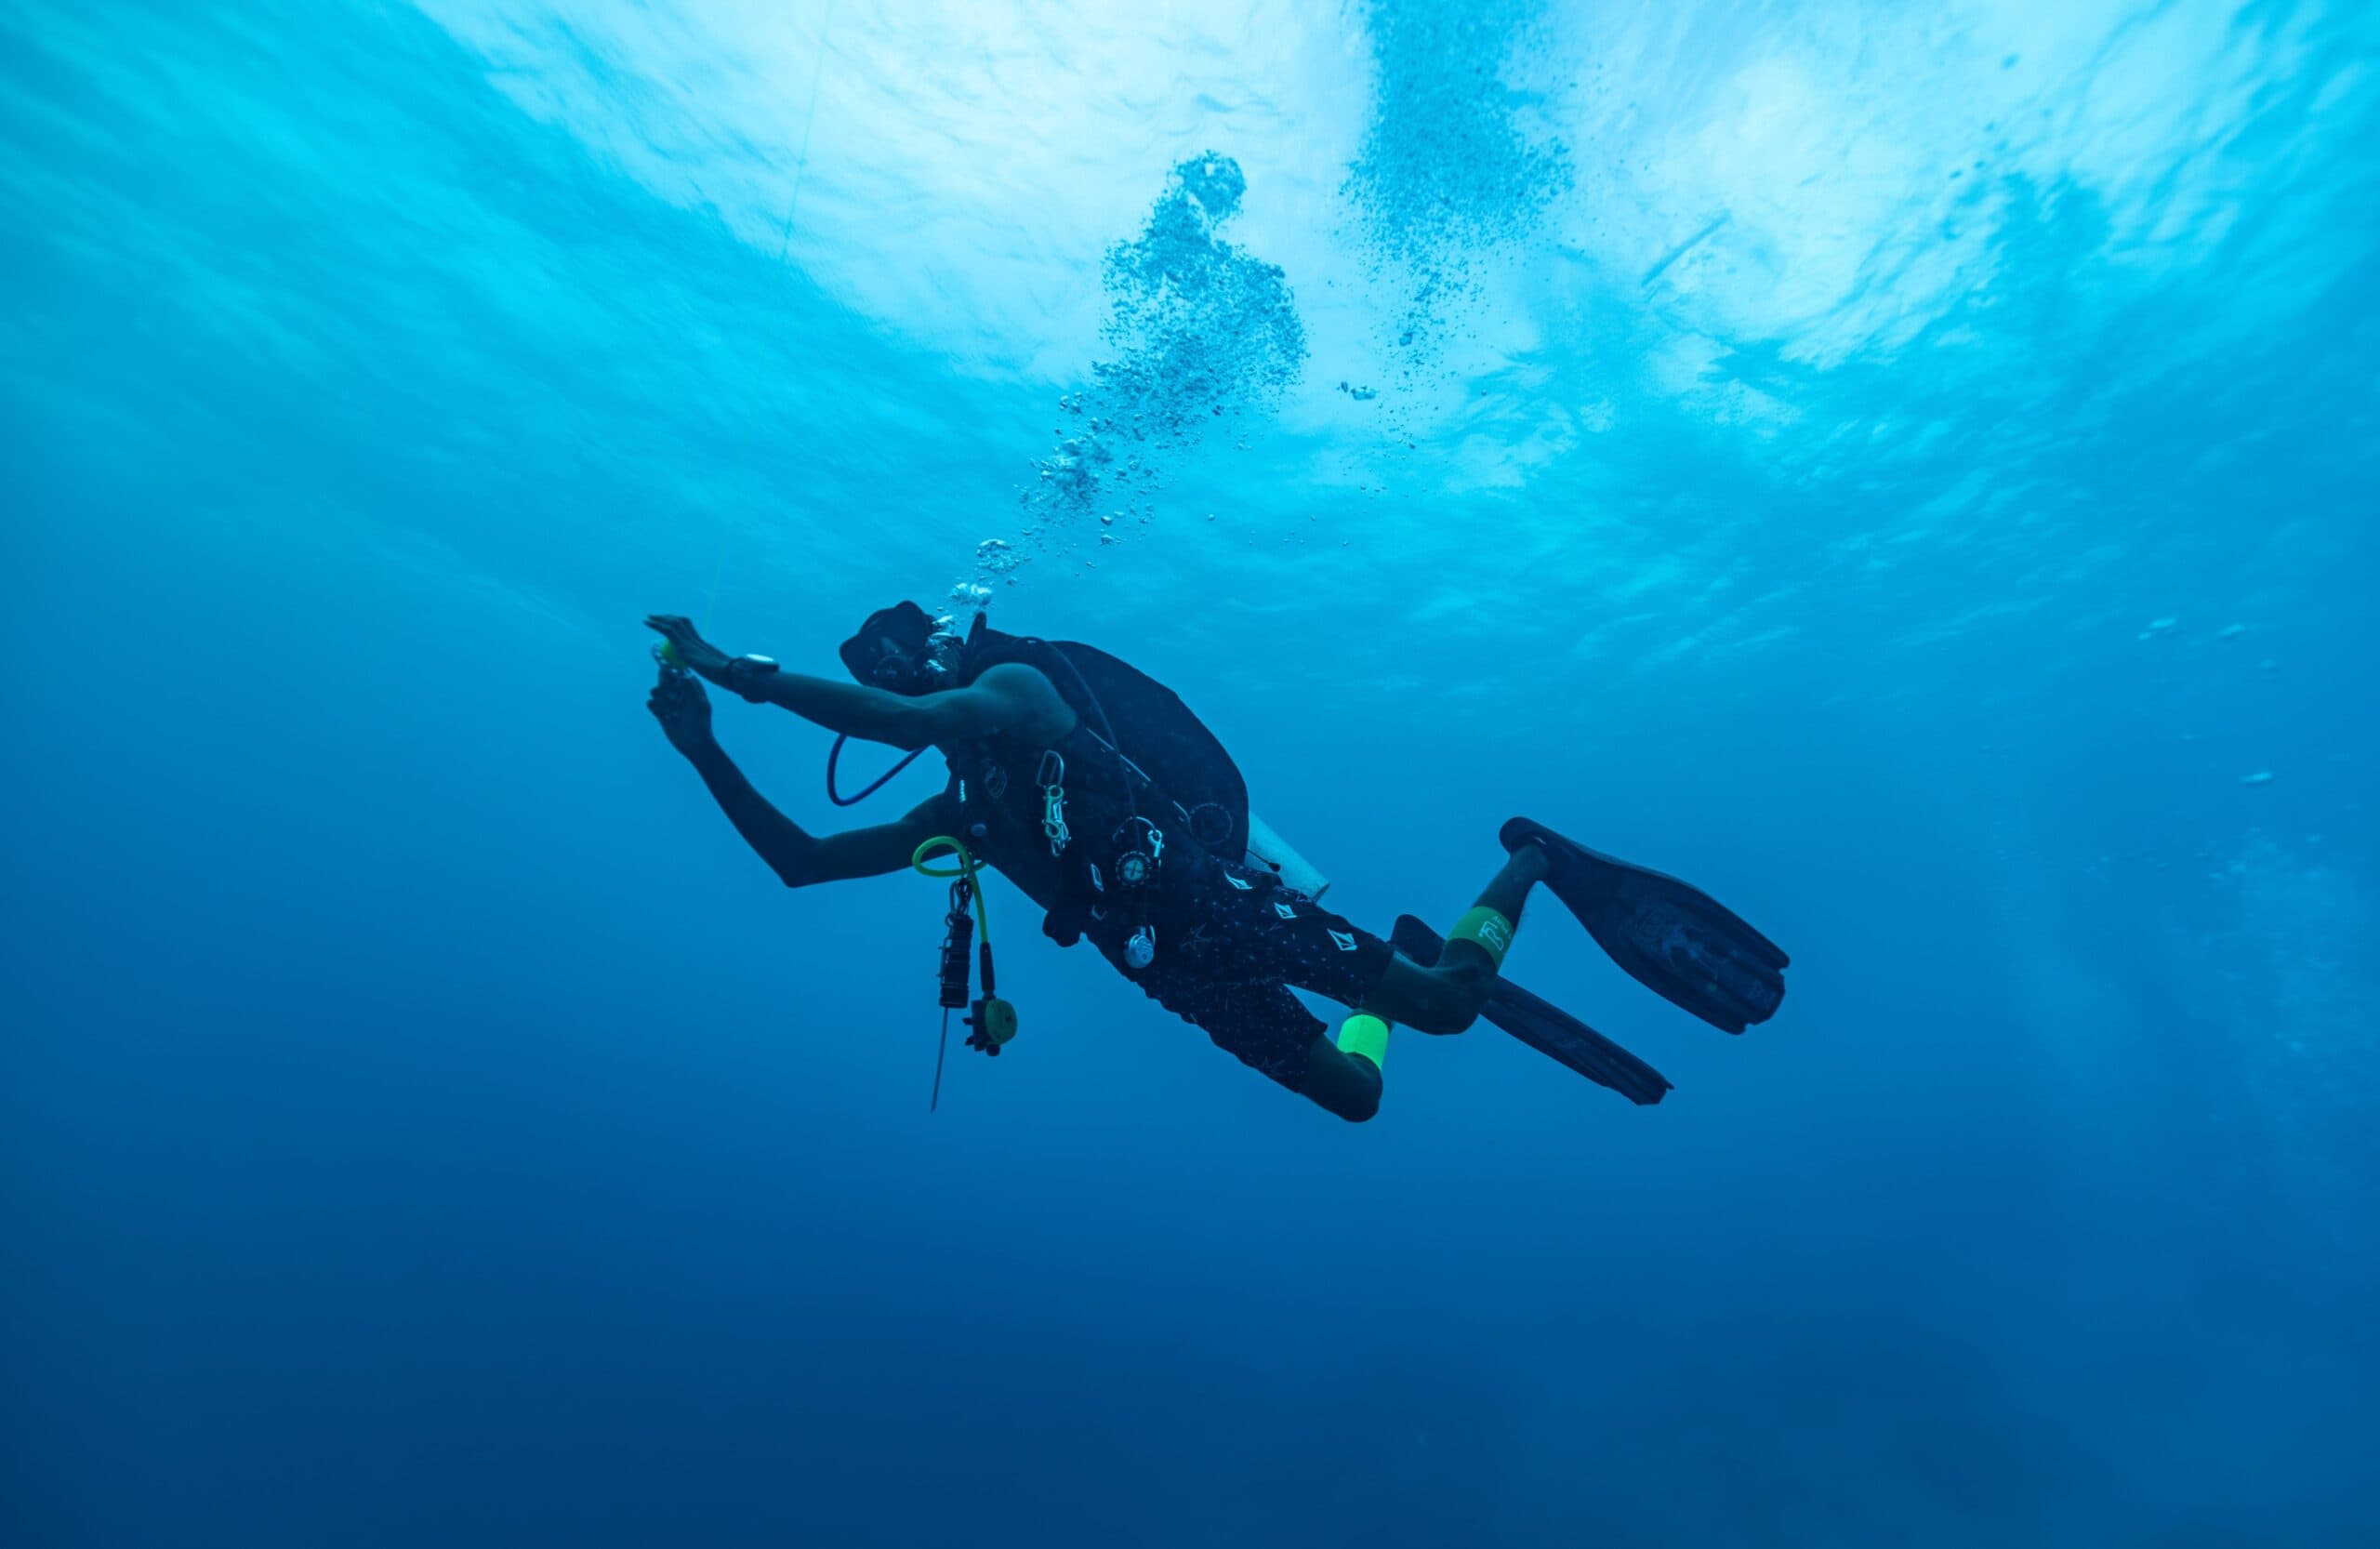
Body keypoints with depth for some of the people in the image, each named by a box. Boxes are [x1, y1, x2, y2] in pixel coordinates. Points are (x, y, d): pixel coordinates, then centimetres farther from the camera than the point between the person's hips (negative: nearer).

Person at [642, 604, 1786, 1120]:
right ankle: (1391, 981, 32)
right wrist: (703, 747, 13)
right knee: (1351, 1092, 7)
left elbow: (909, 721, -23)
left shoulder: (1021, 682, 0)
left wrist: (743, 672, -16)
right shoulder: (962, 812, 20)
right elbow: (800, 860, 19)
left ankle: (1532, 860, 16)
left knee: (1442, 1002, -9)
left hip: (1205, 897, -7)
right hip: (1168, 963, 7)